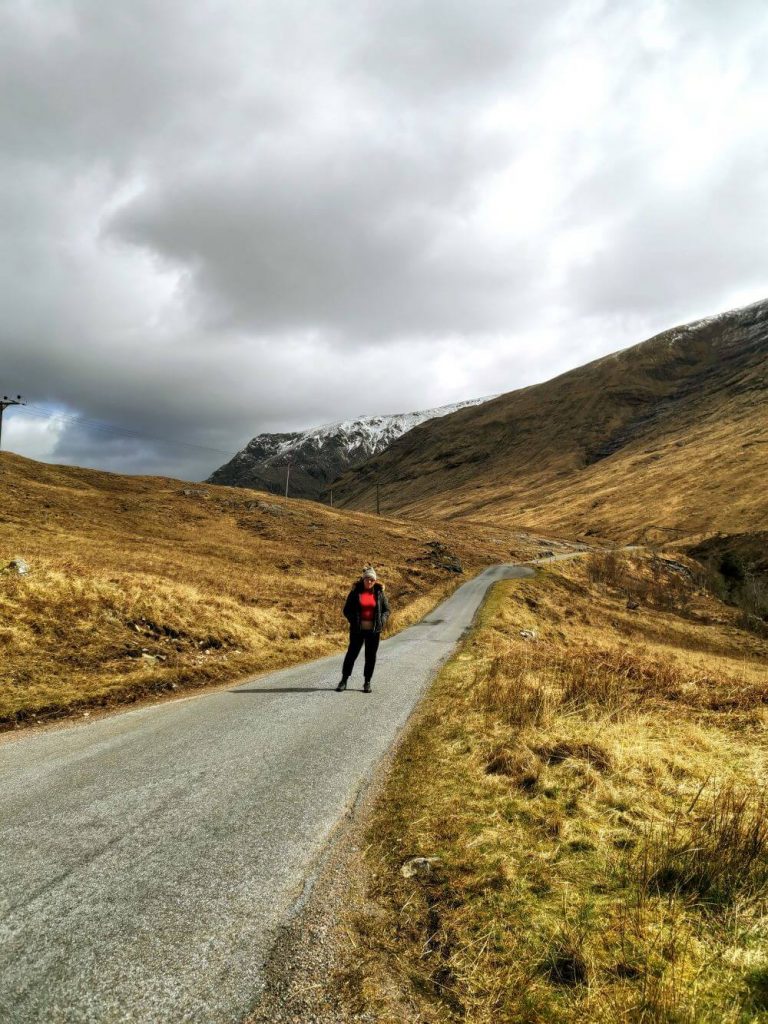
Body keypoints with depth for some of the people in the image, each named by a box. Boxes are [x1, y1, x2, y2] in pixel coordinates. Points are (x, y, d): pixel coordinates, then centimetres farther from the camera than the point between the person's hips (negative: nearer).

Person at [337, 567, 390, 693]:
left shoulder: (379, 593, 2)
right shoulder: (355, 592, -2)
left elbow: (386, 609, 9)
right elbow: (347, 610, 2)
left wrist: (381, 622, -6)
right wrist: (353, 621, -11)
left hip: (374, 630, 1)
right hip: (358, 629, -1)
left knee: (371, 655, 6)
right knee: (352, 653, 4)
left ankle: (367, 682, 17)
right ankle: (344, 680, 14)